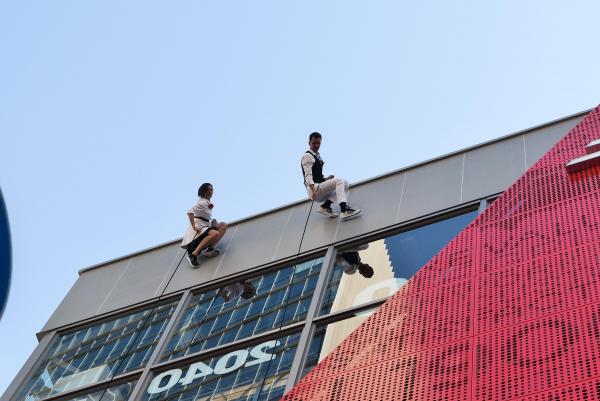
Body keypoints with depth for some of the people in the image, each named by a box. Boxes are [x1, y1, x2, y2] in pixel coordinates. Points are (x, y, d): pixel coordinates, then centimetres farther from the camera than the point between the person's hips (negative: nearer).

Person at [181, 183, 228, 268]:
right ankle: (193, 255, -33)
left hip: (205, 226, 9)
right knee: (215, 234, -33)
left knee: (223, 225, -5)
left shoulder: (208, 203, 18)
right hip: (198, 227, -9)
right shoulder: (202, 202, -11)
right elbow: (190, 212, -26)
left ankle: (210, 248, -20)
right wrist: (194, 226, -27)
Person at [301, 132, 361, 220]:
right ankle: (344, 211, -39)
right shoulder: (307, 156, -5)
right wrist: (313, 190, -33)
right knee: (339, 181, -24)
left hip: (321, 189, 9)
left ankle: (326, 206, -8)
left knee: (345, 183, 1)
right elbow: (308, 175, -18)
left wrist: (326, 178, 6)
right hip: (315, 188, -9)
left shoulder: (317, 156, 23)